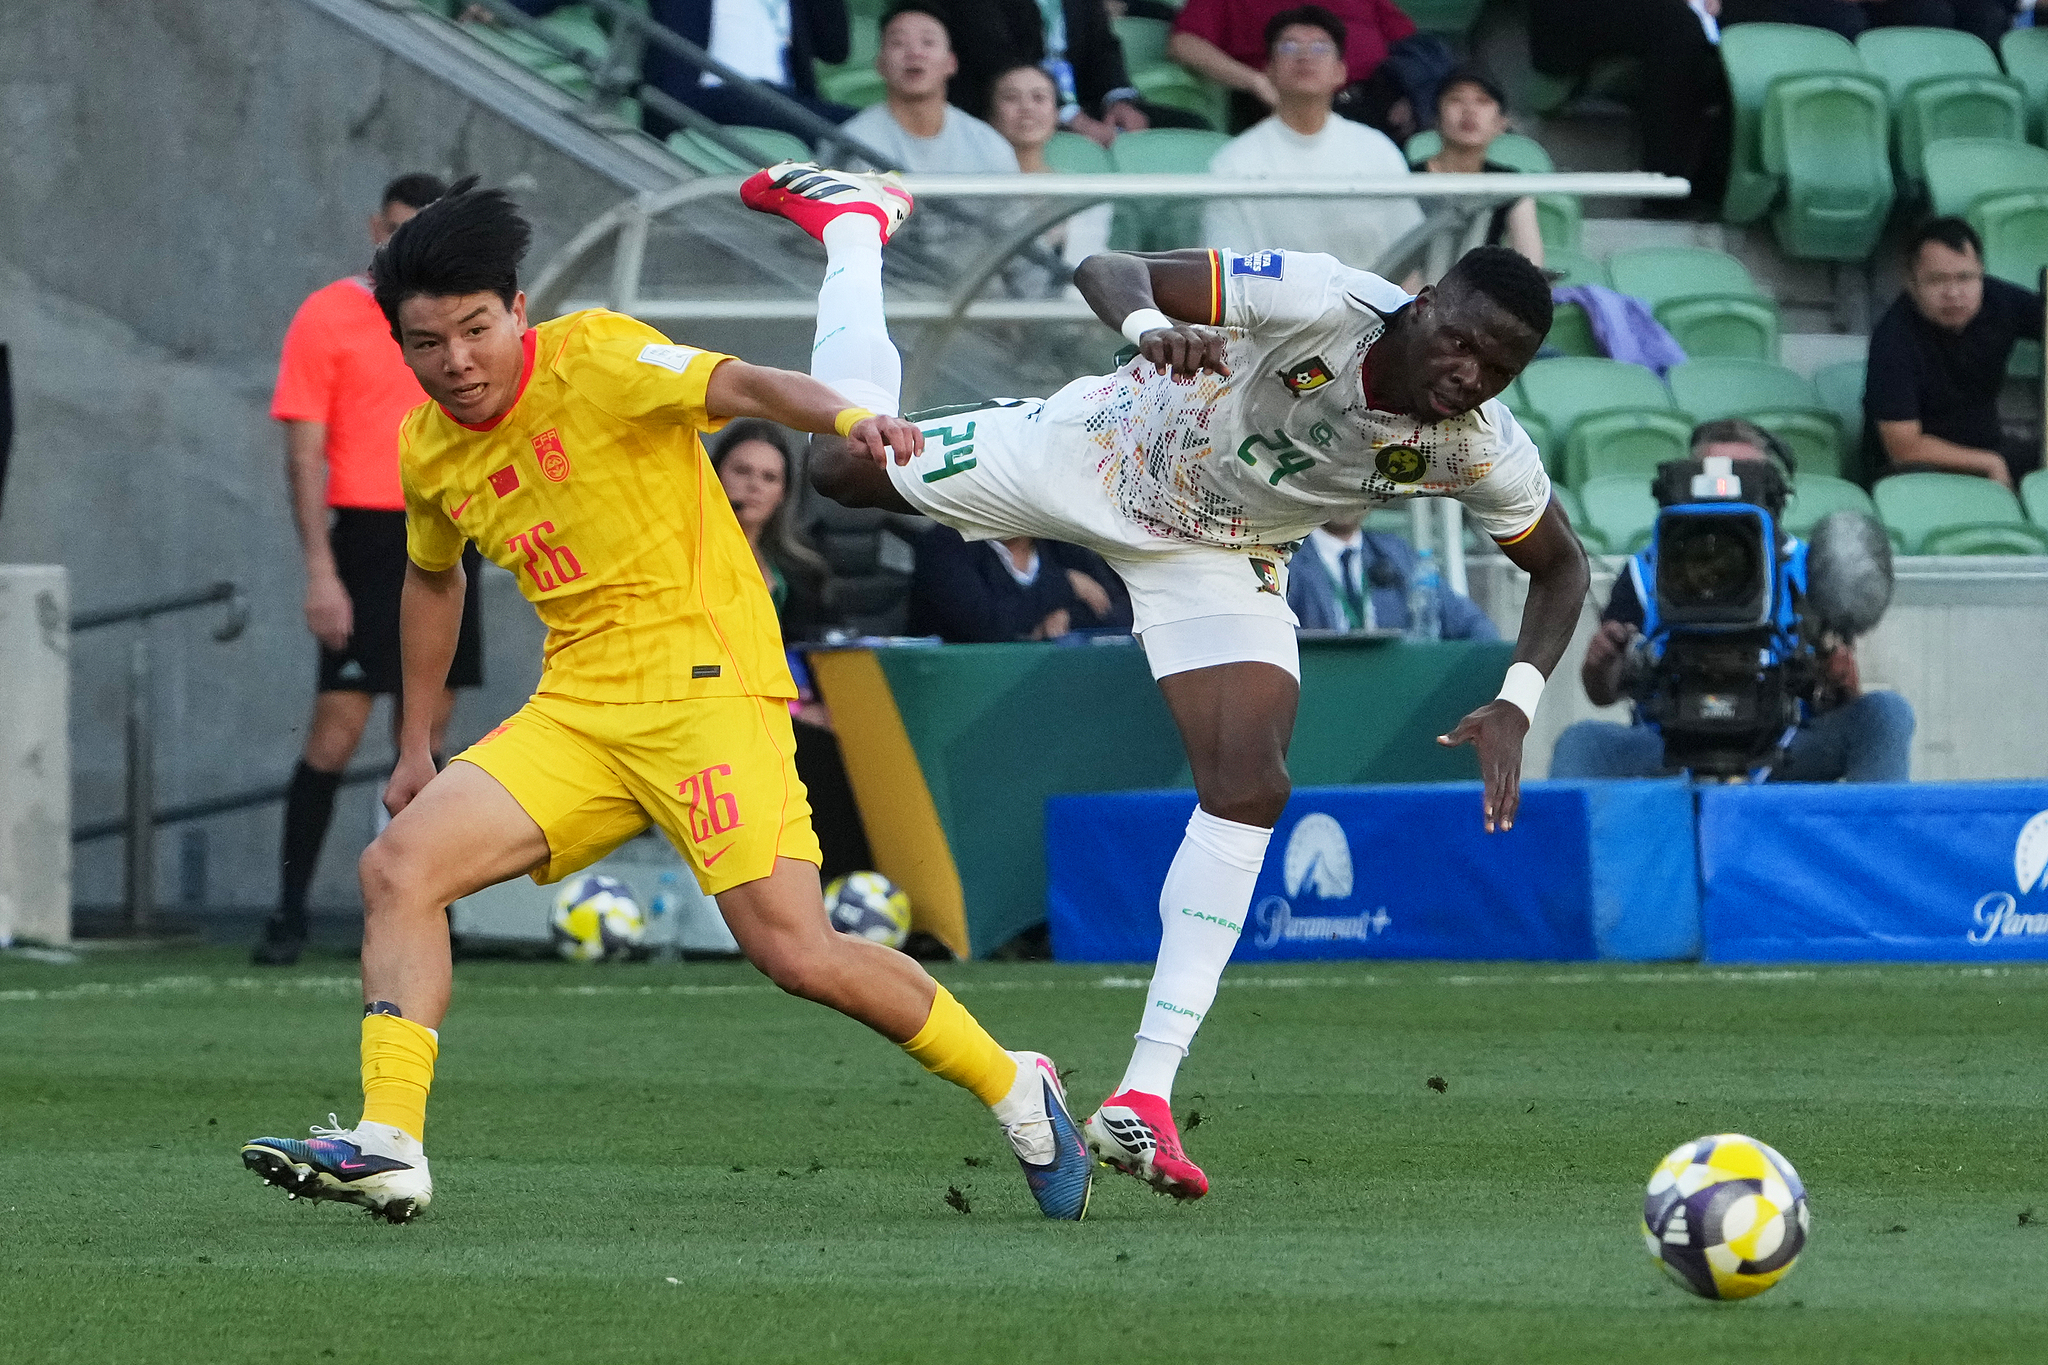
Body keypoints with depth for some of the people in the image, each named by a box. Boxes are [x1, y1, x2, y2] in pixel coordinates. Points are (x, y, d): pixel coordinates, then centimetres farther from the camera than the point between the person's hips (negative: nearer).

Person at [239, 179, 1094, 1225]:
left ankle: (1013, 1091, 6)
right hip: (575, 708, 7)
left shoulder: (594, 357, -10)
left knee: (796, 954, -15)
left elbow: (741, 385, -24)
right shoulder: (427, 450, 10)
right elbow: (433, 578, 29)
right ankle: (389, 1150, -15)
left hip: (703, 679, -7)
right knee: (399, 865, -11)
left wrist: (848, 418, -44)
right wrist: (416, 745, 29)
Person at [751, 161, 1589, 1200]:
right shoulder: (1322, 304, -37)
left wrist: (1517, 704, -24)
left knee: (1249, 793, -17)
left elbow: (1561, 568, -6)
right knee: (845, 462, 12)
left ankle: (1144, 1097, -16)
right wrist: (1148, 326, -58)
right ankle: (851, 225, 42)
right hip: (1100, 452, -2)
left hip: (1220, 561, 2)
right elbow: (1107, 271, -34)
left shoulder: (1483, 452, -25)